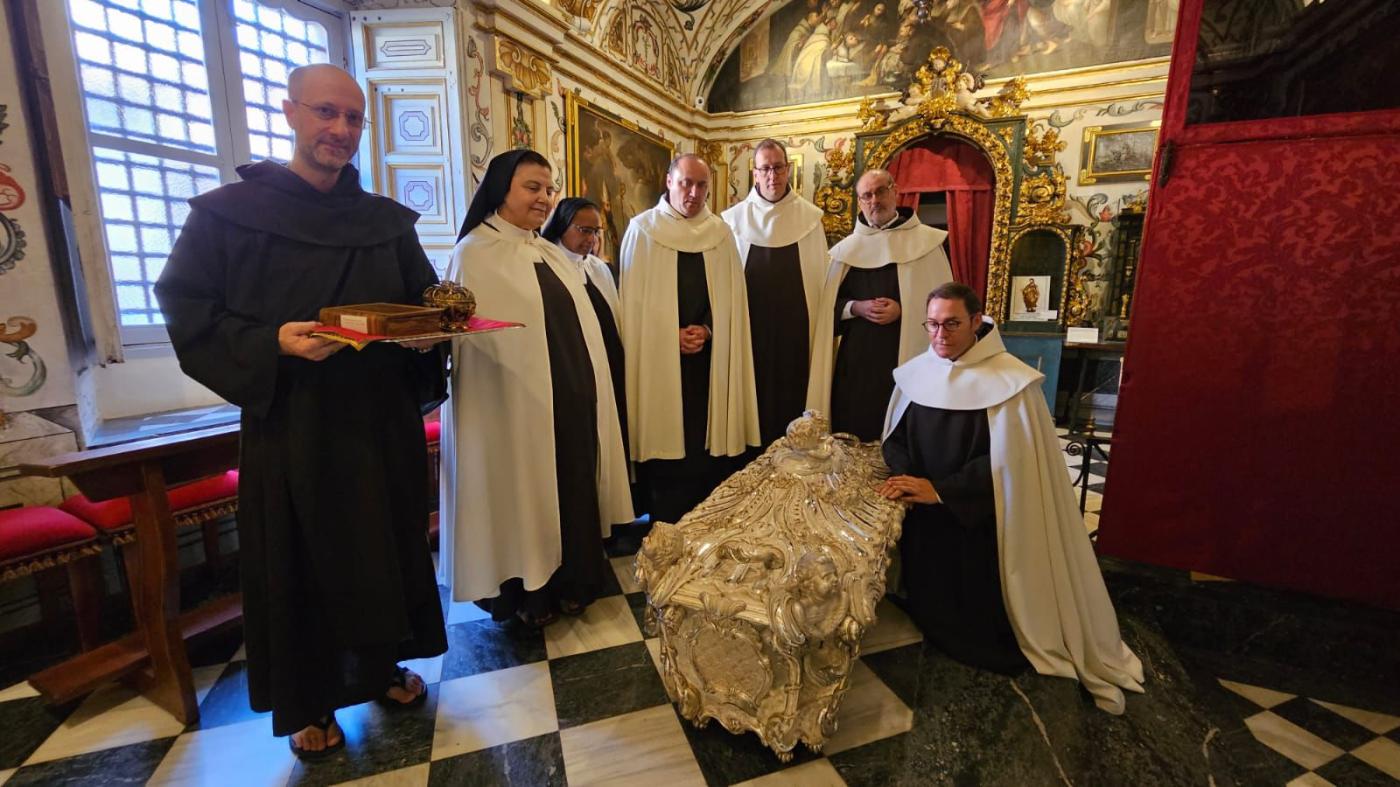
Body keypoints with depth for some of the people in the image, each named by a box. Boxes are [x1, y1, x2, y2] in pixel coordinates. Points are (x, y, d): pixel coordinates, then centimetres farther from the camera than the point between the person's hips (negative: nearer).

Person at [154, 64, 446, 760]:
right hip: (289, 423, -3)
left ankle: (382, 665, 35)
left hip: (383, 421, 3)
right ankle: (304, 703, 29)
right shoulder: (226, 211, 0)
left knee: (386, 549, 13)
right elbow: (187, 313, -3)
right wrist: (274, 343, -20)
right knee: (300, 563, 8)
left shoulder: (389, 221, 10)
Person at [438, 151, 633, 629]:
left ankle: (569, 581, 33)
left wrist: (588, 393, 13)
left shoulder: (550, 254, 13)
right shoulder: (475, 254, -7)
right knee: (523, 494, 6)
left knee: (571, 490, 14)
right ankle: (525, 595, 26)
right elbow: (471, 339, -12)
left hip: (571, 403, 7)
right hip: (518, 407, -6)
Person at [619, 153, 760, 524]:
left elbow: (731, 297, 9)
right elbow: (633, 298, -2)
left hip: (711, 356, 3)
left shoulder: (721, 233, 10)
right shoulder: (642, 229, 1)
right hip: (659, 355, -2)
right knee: (664, 440, 0)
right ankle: (665, 529, 14)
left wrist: (708, 330, -8)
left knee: (708, 438, 4)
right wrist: (672, 334, -10)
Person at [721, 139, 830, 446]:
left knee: (793, 396, 6)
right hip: (751, 329, 0)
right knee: (755, 399, 6)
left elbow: (823, 276, 2)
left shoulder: (809, 217, 2)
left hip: (796, 328, 0)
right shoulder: (734, 219, 4)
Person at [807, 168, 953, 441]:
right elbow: (829, 306, 10)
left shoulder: (925, 241, 1)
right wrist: (856, 308, -9)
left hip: (907, 354, -2)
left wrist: (902, 310, -15)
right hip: (855, 356, 3)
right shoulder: (847, 248, 9)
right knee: (851, 431, 7)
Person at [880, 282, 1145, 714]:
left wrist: (939, 490, -20)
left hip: (982, 522, -3)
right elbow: (895, 436, 5)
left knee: (985, 614, 10)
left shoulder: (1010, 382, -16)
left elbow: (1005, 461, -18)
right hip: (924, 521, 4)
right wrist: (904, 476, -15)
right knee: (929, 607, 14)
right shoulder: (916, 373, -2)